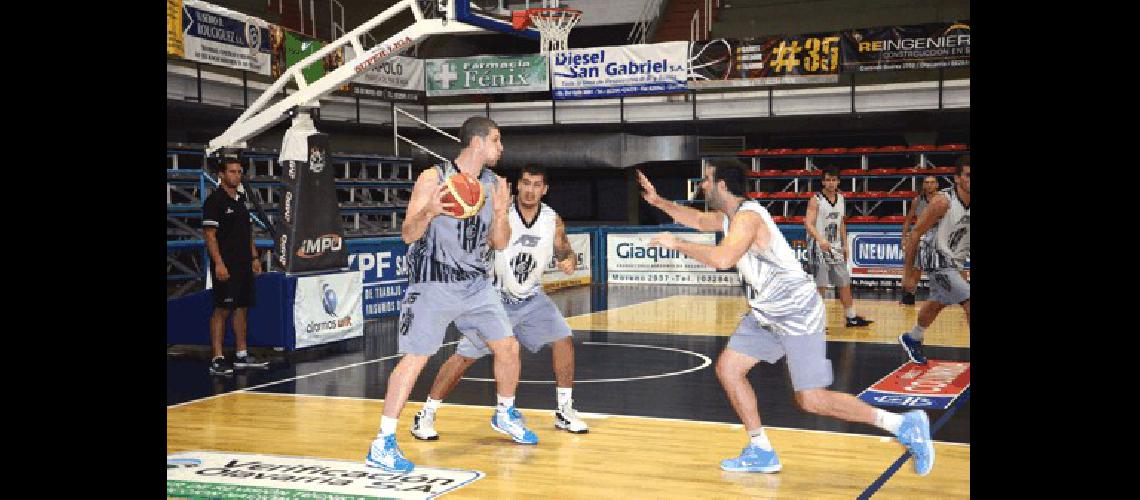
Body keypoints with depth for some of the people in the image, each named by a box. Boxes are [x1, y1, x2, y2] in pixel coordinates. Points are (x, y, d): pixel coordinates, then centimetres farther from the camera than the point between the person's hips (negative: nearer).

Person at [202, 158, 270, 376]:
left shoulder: (241, 199, 16)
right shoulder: (214, 200, -9)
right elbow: (209, 234, -14)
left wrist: (254, 257, 17)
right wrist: (218, 263, -19)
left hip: (244, 265, 8)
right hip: (226, 266, -8)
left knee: (241, 308, 11)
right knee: (222, 310, -6)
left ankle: (242, 355, 17)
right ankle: (217, 359, -4)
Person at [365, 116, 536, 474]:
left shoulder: (494, 185, 5)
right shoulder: (434, 178, -11)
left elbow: (500, 244, 8)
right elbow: (408, 234, -12)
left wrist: (500, 213, -11)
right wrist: (429, 211, -32)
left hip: (476, 281, 6)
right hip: (434, 284, -6)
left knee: (508, 347, 9)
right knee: (416, 358, -12)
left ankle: (505, 416, 35)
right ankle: (382, 444, -6)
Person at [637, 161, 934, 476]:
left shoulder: (748, 216, -21)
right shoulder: (728, 216, 10)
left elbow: (722, 259, -37)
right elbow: (697, 220, 30)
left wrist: (677, 244, -25)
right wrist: (658, 201, 23)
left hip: (797, 312, -10)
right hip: (766, 314, 10)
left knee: (811, 400, -12)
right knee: (727, 368, 6)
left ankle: (904, 424, -1)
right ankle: (762, 453, 13)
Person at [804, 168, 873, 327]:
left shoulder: (841, 198, 9)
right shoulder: (816, 200, -12)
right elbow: (808, 223, -22)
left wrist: (844, 245, 15)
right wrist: (820, 239, -38)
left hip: (836, 248, 7)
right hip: (819, 249, -7)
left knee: (845, 284, 13)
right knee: (819, 287, -5)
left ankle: (851, 318, 24)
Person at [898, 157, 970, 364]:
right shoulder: (943, 201, -23)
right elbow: (916, 233, -17)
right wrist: (908, 269, -13)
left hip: (957, 261, 8)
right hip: (938, 260, -8)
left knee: (938, 303, 25)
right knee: (969, 302, -17)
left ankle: (912, 339, 48)